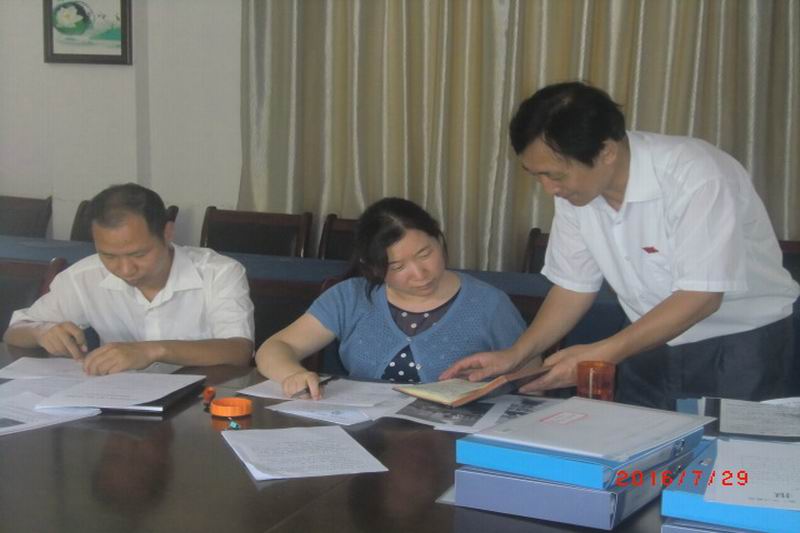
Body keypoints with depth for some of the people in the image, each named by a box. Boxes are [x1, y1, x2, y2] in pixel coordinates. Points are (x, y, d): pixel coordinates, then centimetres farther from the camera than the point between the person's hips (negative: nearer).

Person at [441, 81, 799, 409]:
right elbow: (574, 285, 1)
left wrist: (601, 355, -29)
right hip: (654, 344, 5)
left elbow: (700, 297, -27)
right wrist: (515, 355, -12)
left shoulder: (697, 177, -27)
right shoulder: (574, 188, -8)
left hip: (740, 343, -5)